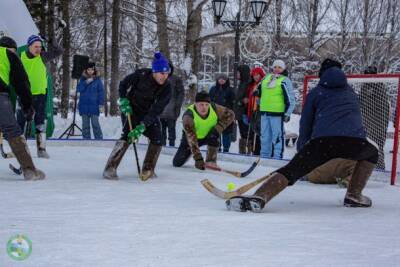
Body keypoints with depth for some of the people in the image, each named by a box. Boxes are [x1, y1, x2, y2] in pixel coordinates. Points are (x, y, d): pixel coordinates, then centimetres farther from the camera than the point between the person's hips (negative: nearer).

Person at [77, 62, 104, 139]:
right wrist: (86, 82, -15)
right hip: (84, 105, 3)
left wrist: (101, 103, -8)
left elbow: (101, 92, 1)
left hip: (94, 105, -3)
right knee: (85, 124, 6)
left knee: (95, 123, -7)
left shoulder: (97, 80, 2)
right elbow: (78, 89, -3)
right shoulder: (83, 79, 8)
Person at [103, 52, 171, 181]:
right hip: (134, 109, -3)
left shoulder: (166, 88, -21)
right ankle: (110, 168, -18)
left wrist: (142, 126, -36)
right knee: (128, 136, -20)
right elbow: (123, 84, -5)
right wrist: (123, 100, -18)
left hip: (150, 114, 3)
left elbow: (156, 111, -27)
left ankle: (148, 170, 10)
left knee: (157, 138, -10)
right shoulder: (141, 75, -25)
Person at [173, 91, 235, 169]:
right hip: (191, 135, -1)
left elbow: (230, 114, -13)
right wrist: (198, 159, -47)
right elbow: (191, 138, -40)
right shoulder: (188, 116, -36)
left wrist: (218, 128, -27)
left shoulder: (215, 109, -27)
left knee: (213, 137, -34)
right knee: (177, 163, -3)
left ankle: (211, 161, -16)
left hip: (208, 134, 1)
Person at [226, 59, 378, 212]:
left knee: (291, 170, 1)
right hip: (355, 141, 2)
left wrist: (302, 148, 33)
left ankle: (258, 197, -25)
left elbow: (306, 125, 20)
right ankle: (354, 195, 22)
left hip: (323, 140, -2)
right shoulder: (350, 91, 34)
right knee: (372, 152, 35)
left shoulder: (315, 93, 25)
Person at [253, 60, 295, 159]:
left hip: (277, 112, -6)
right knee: (265, 135, 12)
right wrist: (257, 92, 6)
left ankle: (277, 157, -3)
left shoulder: (285, 81, -3)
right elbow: (260, 91, 30)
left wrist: (287, 113, -11)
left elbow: (290, 99, -5)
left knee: (277, 136, -6)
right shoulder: (266, 78, 15)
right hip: (264, 111, 6)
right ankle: (264, 155, 21)